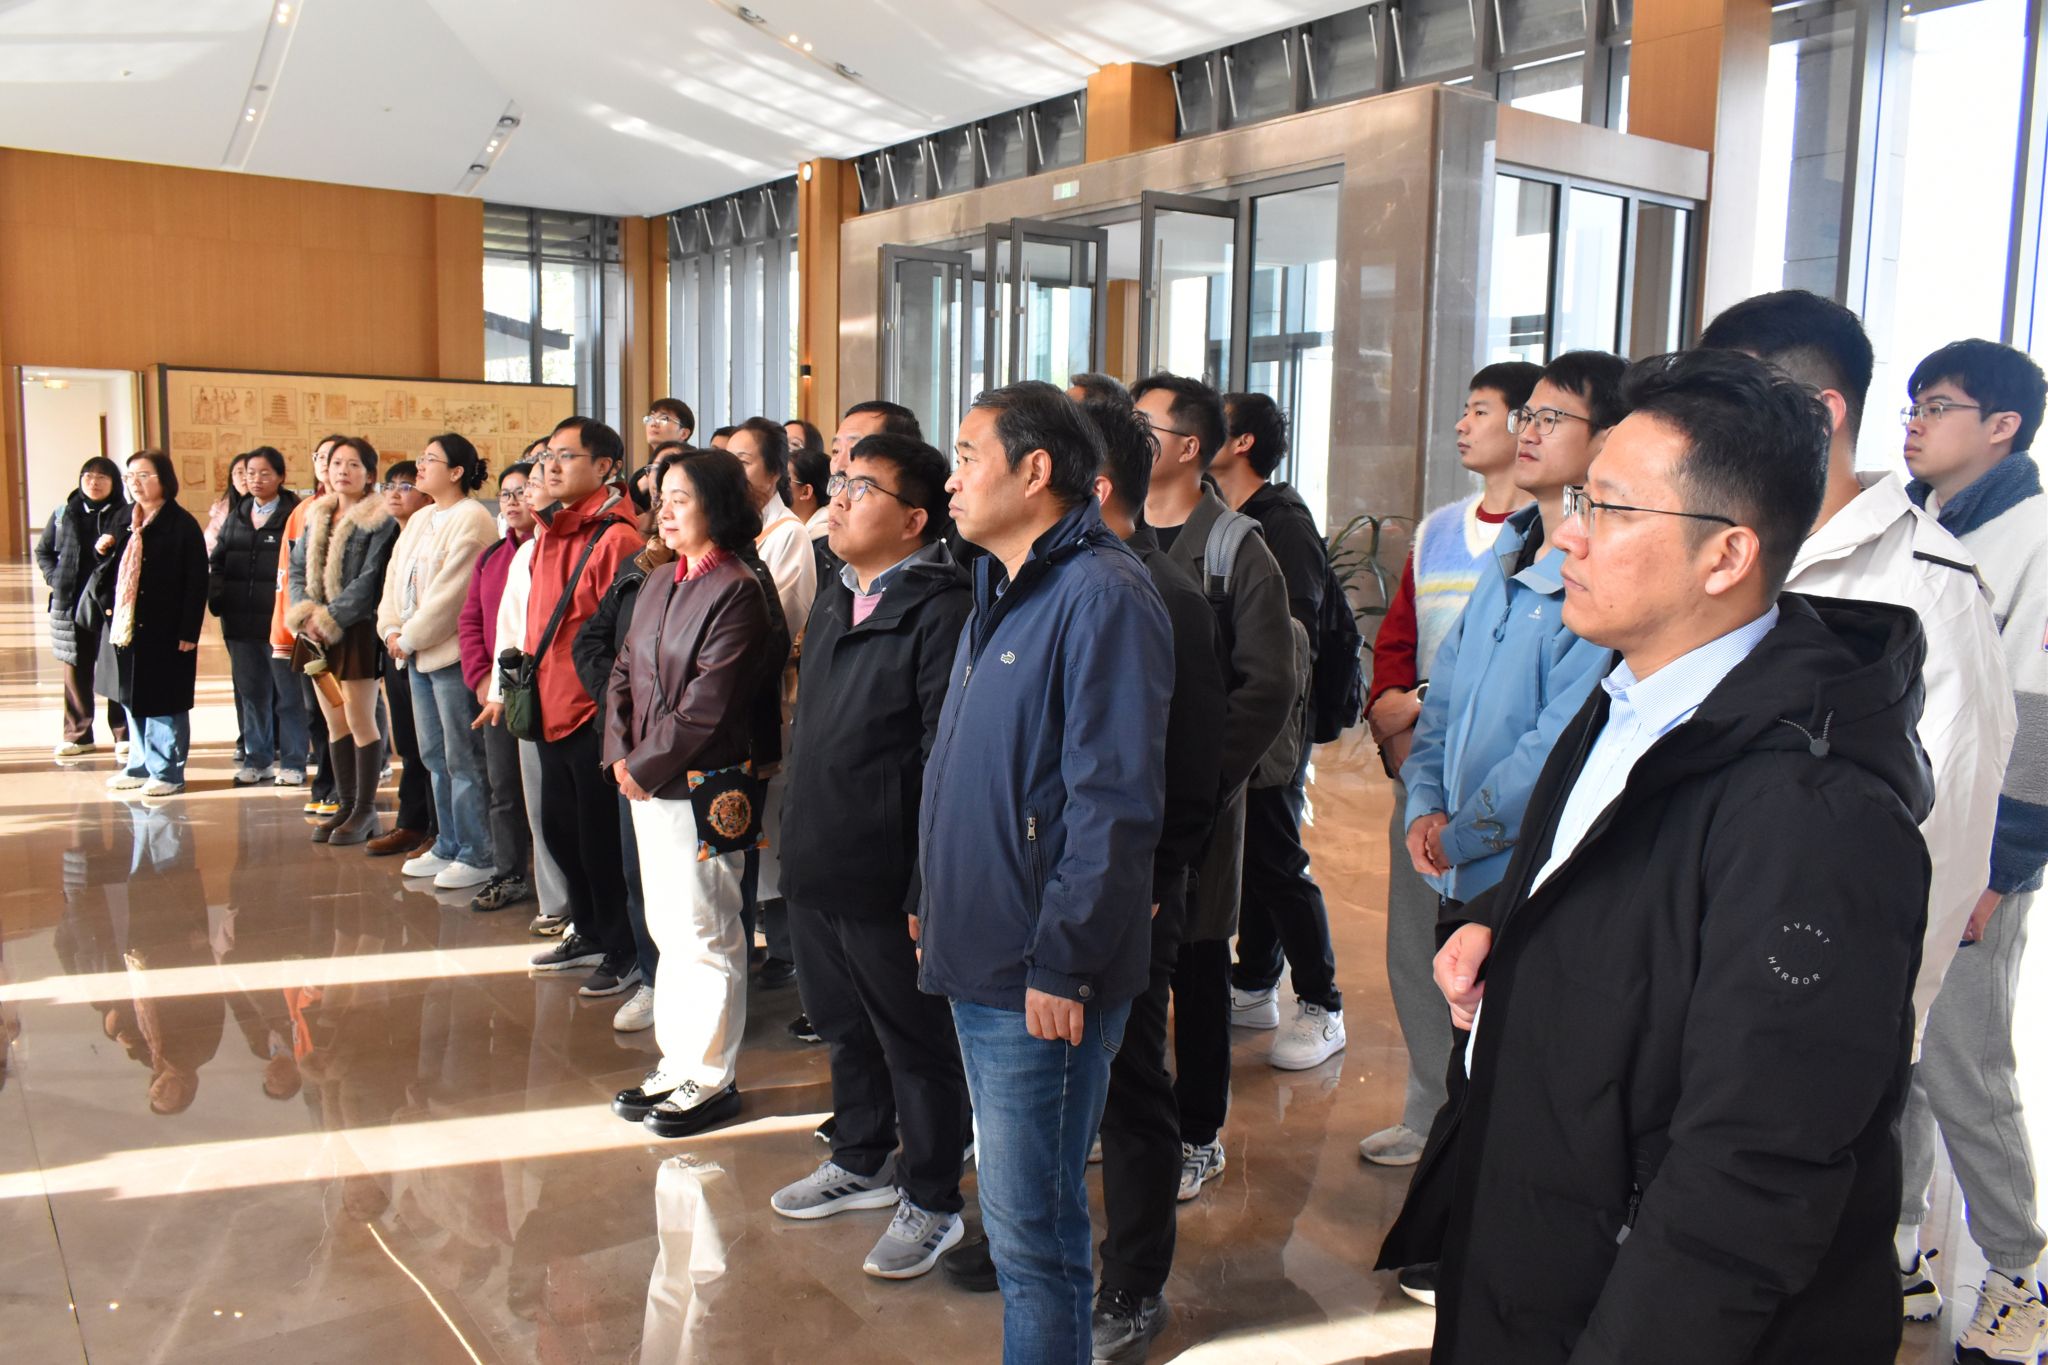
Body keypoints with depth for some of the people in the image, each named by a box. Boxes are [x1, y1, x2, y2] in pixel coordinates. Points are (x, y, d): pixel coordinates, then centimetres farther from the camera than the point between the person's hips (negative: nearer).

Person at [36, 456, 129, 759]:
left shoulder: (127, 515, -2)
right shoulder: (64, 514, 10)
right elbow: (43, 550, 20)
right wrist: (55, 579, 7)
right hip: (71, 606, 4)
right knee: (76, 671, 11)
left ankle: (124, 736, 8)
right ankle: (78, 734, 21)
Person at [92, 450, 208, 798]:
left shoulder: (182, 525, -8)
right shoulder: (122, 522, 12)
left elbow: (196, 582, -12)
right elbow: (106, 575, 20)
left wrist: (188, 632, -15)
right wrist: (102, 553, -2)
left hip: (164, 630, -7)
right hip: (123, 626, 7)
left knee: (163, 701, -1)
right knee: (131, 699, 13)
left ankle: (167, 772, 9)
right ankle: (139, 766, 24)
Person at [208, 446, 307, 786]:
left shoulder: (294, 516, -5)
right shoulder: (236, 517, 14)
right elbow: (217, 561, 15)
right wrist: (217, 599, 2)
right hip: (240, 621, 6)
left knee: (288, 692, 1)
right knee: (251, 692, 12)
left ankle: (292, 762, 9)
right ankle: (257, 759, 22)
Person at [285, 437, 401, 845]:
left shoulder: (380, 521, -7)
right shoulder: (317, 517, 14)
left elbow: (369, 581, -14)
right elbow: (298, 570, 11)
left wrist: (330, 619, -17)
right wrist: (304, 612, -6)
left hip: (357, 630, -7)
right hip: (317, 633, 7)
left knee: (359, 720, -2)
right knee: (334, 721, 11)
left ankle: (365, 809, 7)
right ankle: (345, 805, 20)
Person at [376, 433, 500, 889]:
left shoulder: (471, 520, -12)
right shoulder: (420, 520, 18)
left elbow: (450, 592, -18)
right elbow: (396, 578, 16)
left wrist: (410, 638, -13)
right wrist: (392, 629, 1)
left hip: (453, 653, -10)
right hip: (418, 655, 10)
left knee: (463, 760, -4)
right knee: (436, 757, 15)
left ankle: (478, 856, 4)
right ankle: (449, 847, 24)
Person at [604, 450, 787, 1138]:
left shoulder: (737, 591, -14)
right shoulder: (658, 586, 12)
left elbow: (706, 705, -19)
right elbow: (624, 673, 13)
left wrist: (646, 766, -13)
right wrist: (620, 755, -1)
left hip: (704, 790, -8)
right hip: (648, 786, 8)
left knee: (704, 934, 1)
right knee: (668, 928, 16)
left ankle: (711, 1078, 14)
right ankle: (677, 1063, 29)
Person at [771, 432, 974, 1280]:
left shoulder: (940, 611, -17)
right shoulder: (833, 601, 13)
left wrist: (930, 888, -22)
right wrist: (796, 833, 17)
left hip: (887, 878, -8)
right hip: (816, 865, 9)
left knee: (918, 1044, 8)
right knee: (844, 1027, 23)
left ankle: (931, 1202, 25)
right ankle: (861, 1163, 42)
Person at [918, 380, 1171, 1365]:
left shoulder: (1101, 595, -16)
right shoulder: (1002, 591, 15)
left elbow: (1113, 801, -21)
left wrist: (1060, 964, -20)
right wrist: (937, 902, 17)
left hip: (1041, 984, -9)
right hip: (978, 959, 10)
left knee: (1031, 1229, 1)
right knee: (1015, 1212, 21)